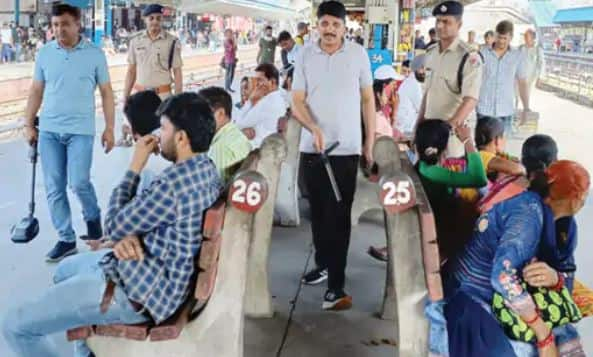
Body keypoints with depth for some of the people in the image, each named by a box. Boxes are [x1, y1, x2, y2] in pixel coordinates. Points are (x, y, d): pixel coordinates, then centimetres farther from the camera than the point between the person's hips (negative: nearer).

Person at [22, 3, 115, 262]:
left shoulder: (95, 54, -1)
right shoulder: (45, 53, 5)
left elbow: (106, 93, 2)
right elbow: (36, 91, 11)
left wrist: (109, 128, -1)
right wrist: (28, 125, 7)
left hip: (80, 130, -3)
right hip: (48, 130, 3)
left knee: (79, 182, -10)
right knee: (54, 188, 3)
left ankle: (92, 217, 22)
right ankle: (66, 239, 16)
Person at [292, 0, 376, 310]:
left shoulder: (358, 54, 1)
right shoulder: (305, 55, 2)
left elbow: (368, 99, 7)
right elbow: (297, 102, -1)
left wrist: (370, 141, 5)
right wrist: (314, 128, -20)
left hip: (346, 148, -2)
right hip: (312, 147, 2)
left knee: (338, 216, -5)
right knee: (318, 211, 14)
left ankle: (336, 285, -3)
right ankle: (323, 264, 33)